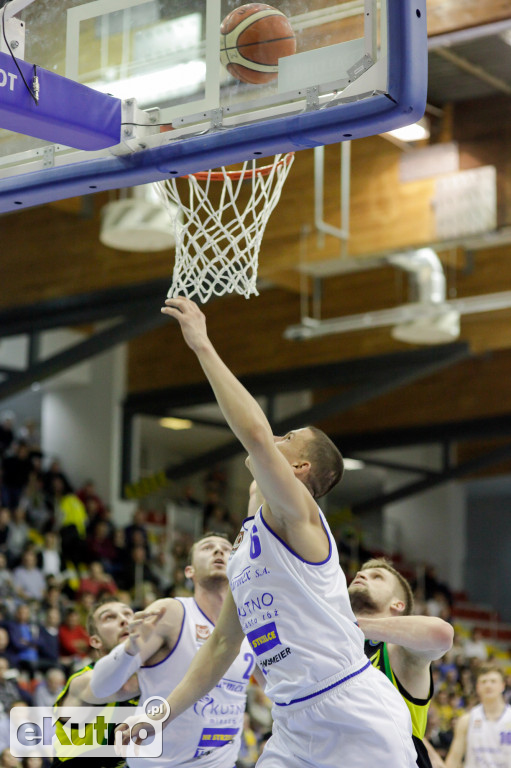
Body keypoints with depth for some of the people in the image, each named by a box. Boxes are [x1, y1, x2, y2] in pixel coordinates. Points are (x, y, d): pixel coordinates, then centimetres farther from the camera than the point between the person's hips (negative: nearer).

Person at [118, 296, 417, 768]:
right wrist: (164, 713, 17)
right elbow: (223, 643, 24)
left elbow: (256, 433, -27)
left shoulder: (297, 516, -8)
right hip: (294, 726, 8)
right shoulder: (245, 543, 18)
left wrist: (203, 346, -22)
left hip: (358, 719, -8)